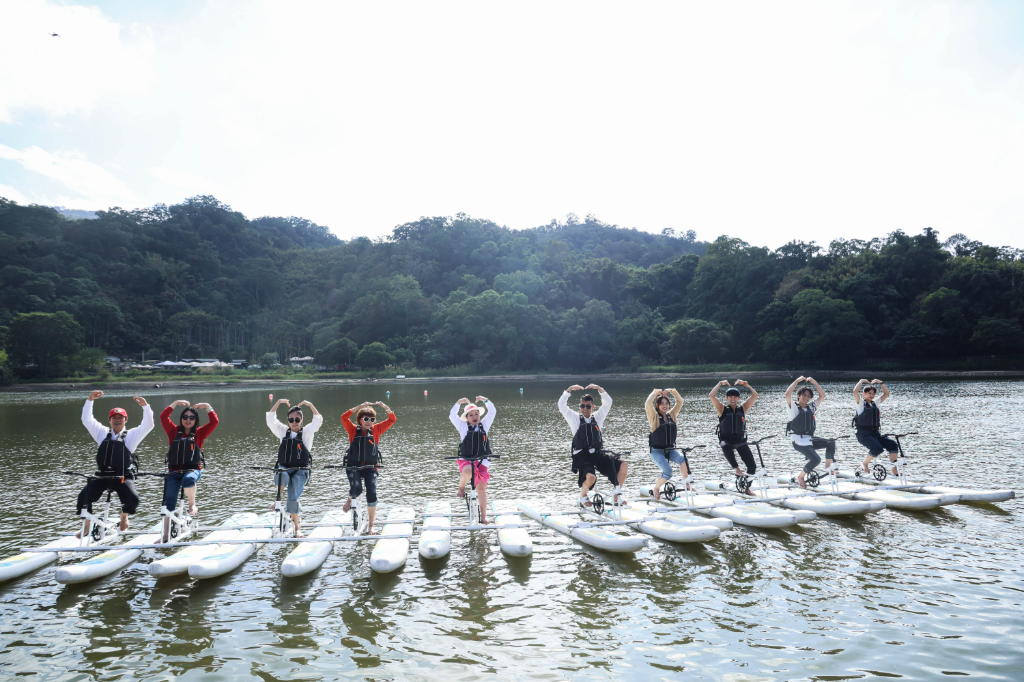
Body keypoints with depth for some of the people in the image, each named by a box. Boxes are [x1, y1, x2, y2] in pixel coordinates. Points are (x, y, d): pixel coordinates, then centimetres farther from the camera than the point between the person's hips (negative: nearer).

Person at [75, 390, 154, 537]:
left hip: (123, 477, -3)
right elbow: (86, 419, 11)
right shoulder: (103, 433, 15)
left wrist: (145, 406, -18)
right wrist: (90, 400, 2)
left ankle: (124, 517, 11)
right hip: (102, 476, 3)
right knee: (83, 497, -14)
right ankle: (86, 526, 9)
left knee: (132, 499, -24)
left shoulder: (131, 435, 6)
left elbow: (148, 425, -6)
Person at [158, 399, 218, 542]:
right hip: (173, 471, 2)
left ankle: (192, 504, -11)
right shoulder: (174, 431, 9)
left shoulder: (199, 433, 6)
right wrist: (175, 403, -5)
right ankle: (166, 536, 7)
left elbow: (214, 422, -4)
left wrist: (207, 407, -9)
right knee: (168, 504, -2)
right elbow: (163, 417, -1)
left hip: (193, 470, -2)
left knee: (188, 479, -38)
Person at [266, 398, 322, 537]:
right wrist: (278, 402, -3)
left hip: (300, 470, -1)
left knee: (293, 498, -11)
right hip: (284, 467, 2)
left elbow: (318, 421, -8)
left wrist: (310, 405, -13)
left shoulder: (306, 432, 4)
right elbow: (270, 419, 3)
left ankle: (297, 528, 7)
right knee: (282, 476, -37)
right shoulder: (283, 431, 11)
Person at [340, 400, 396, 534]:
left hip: (370, 467, 1)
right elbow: (344, 417, -17)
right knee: (357, 490, -23)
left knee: (372, 494, -10)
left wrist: (384, 406, -17)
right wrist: (360, 406, -24)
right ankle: (350, 500, 16)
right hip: (353, 466, -1)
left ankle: (371, 525, 7)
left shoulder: (376, 430, 3)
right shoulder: (354, 430, -1)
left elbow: (391, 419, -3)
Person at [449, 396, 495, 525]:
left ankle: (483, 515, 9)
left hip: (481, 461, 2)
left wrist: (485, 400, -7)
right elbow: (452, 416, -4)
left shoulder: (484, 425, 12)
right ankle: (461, 487, -4)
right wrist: (458, 403, -13)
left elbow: (492, 411, 7)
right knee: (467, 471, -37)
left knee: (481, 488, -4)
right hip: (465, 460, -2)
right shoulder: (463, 427, 7)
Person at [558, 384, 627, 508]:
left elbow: (608, 403, 11)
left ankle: (617, 496, 3)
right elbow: (561, 405, -1)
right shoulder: (575, 418, 9)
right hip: (582, 456, -4)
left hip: (598, 454, 4)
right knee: (590, 477, -33)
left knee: (623, 466, -13)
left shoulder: (597, 417, 16)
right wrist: (569, 390, -8)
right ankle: (582, 496, 0)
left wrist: (599, 389, 0)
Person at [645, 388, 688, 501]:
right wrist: (656, 392, -11)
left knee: (683, 459, -27)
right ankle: (656, 488, 6)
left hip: (670, 450, 4)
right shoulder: (654, 417, -3)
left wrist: (672, 391, -3)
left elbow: (680, 401, 9)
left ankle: (686, 483, -9)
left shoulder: (672, 415, 10)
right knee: (668, 471, -23)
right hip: (657, 451, -4)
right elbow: (647, 404, -19)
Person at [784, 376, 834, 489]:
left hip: (811, 439, 7)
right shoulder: (793, 408, -4)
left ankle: (828, 467, 1)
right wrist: (798, 380, -15)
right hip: (799, 442, -6)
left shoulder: (811, 407, 14)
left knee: (831, 442, -14)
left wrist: (814, 382, 4)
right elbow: (788, 394, -21)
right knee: (816, 459, -22)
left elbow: (822, 396, 14)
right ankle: (800, 477, 0)